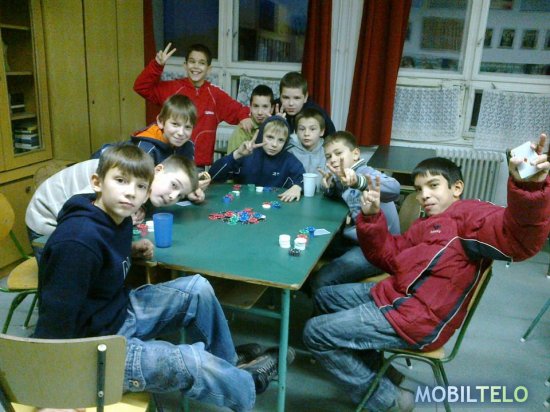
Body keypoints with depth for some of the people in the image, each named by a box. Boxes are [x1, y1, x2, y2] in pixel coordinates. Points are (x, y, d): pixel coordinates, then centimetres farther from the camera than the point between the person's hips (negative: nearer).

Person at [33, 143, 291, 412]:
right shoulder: (77, 241, -30)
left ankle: (228, 365, 19)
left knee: (198, 288, 1)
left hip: (122, 312, 9)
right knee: (193, 363, -18)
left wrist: (132, 251, 1)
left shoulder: (119, 218, -2)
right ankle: (246, 388, 15)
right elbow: (55, 320, -26)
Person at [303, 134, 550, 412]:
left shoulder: (469, 213, -11)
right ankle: (372, 361, 18)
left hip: (417, 319, -10)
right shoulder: (423, 227, 19)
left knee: (314, 334, -9)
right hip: (392, 294, 10)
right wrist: (371, 217, 5)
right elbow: (388, 256, 21)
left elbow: (519, 237, -31)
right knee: (325, 297, 23)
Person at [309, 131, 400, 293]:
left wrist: (357, 181, -54)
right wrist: (330, 187, -1)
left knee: (321, 281, -23)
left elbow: (394, 189, -36)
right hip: (353, 240, 9)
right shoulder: (340, 179, 8)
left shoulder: (365, 172, -16)